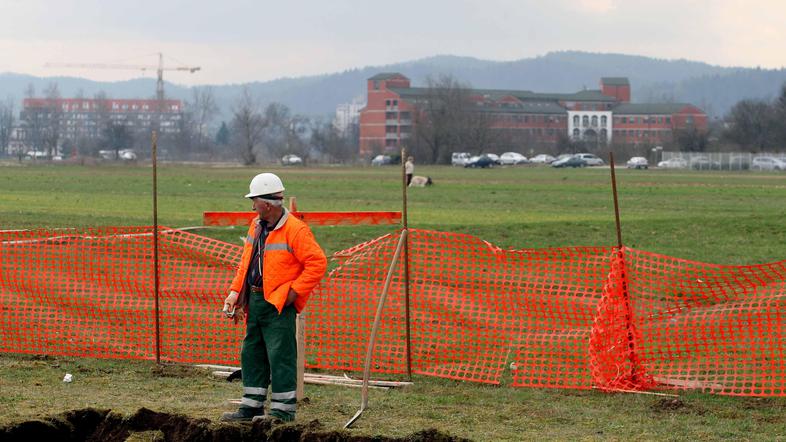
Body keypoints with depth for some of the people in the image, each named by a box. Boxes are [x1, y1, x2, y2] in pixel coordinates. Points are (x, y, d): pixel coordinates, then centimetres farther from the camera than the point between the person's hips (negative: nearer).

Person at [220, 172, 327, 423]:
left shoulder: (295, 230, -14)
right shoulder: (256, 226, 12)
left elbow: (317, 263, -17)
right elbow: (246, 262, 19)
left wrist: (294, 291, -16)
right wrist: (235, 294, 11)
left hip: (279, 304, -9)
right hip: (255, 300, 9)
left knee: (280, 355, -6)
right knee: (252, 353, 12)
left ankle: (283, 409, 0)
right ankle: (251, 407, 20)